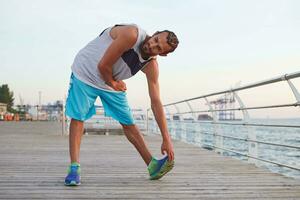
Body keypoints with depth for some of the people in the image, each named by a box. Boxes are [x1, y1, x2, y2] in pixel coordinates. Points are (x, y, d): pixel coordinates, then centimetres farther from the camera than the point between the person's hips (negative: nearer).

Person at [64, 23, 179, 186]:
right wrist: (113, 83, -9)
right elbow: (103, 65, -28)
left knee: (128, 123, 3)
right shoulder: (131, 34, -32)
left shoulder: (151, 66, -13)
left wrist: (167, 139, -15)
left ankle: (152, 165, 7)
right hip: (85, 71, -4)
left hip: (112, 82, 5)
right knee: (78, 117, -11)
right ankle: (74, 168, -4)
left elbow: (156, 103, -12)